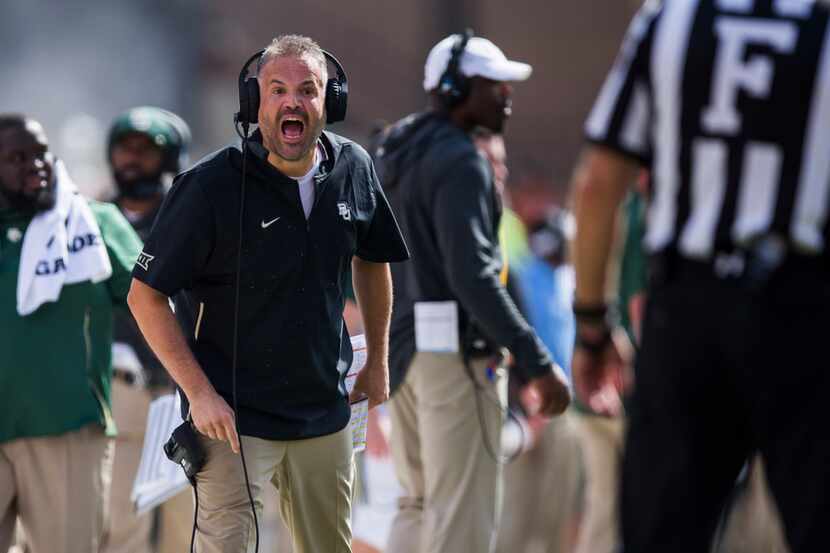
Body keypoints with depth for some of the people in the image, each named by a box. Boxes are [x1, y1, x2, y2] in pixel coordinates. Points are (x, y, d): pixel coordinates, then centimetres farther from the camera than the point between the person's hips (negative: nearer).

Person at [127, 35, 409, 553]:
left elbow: (372, 261, 20)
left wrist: (378, 361, 20)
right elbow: (146, 295, -12)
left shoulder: (354, 169, 0)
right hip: (234, 415, -5)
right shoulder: (212, 186, -16)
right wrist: (199, 392, -17)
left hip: (325, 411, 5)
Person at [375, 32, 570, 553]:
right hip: (453, 351, -9)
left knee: (420, 504, 16)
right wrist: (538, 362, -22)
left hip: (402, 347, 9)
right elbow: (472, 275, -22)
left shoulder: (397, 154, 15)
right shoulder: (460, 161, -13)